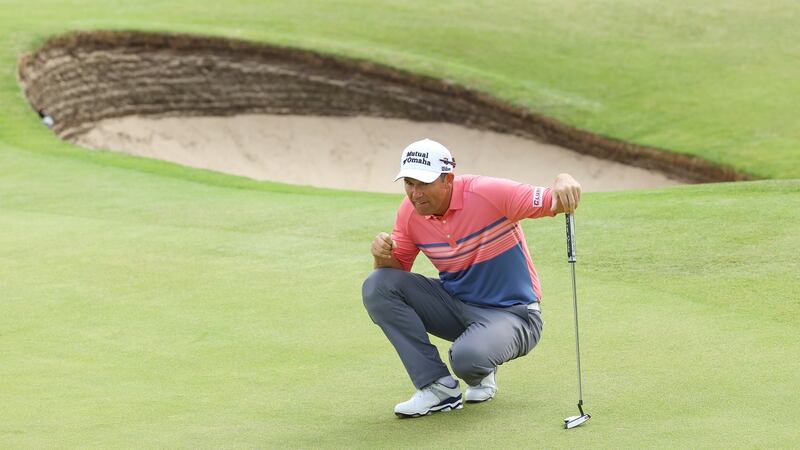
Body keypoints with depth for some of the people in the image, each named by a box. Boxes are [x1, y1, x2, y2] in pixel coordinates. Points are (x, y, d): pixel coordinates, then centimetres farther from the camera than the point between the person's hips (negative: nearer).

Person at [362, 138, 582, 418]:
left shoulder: (489, 194, -22)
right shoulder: (410, 212, -6)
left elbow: (553, 202, -22)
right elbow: (397, 267, 5)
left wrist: (564, 182, -47)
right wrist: (382, 254, -20)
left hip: (510, 313, -6)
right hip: (454, 305, 6)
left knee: (468, 356, -38)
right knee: (377, 287, -16)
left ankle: (482, 374, 5)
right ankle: (438, 386, -13)